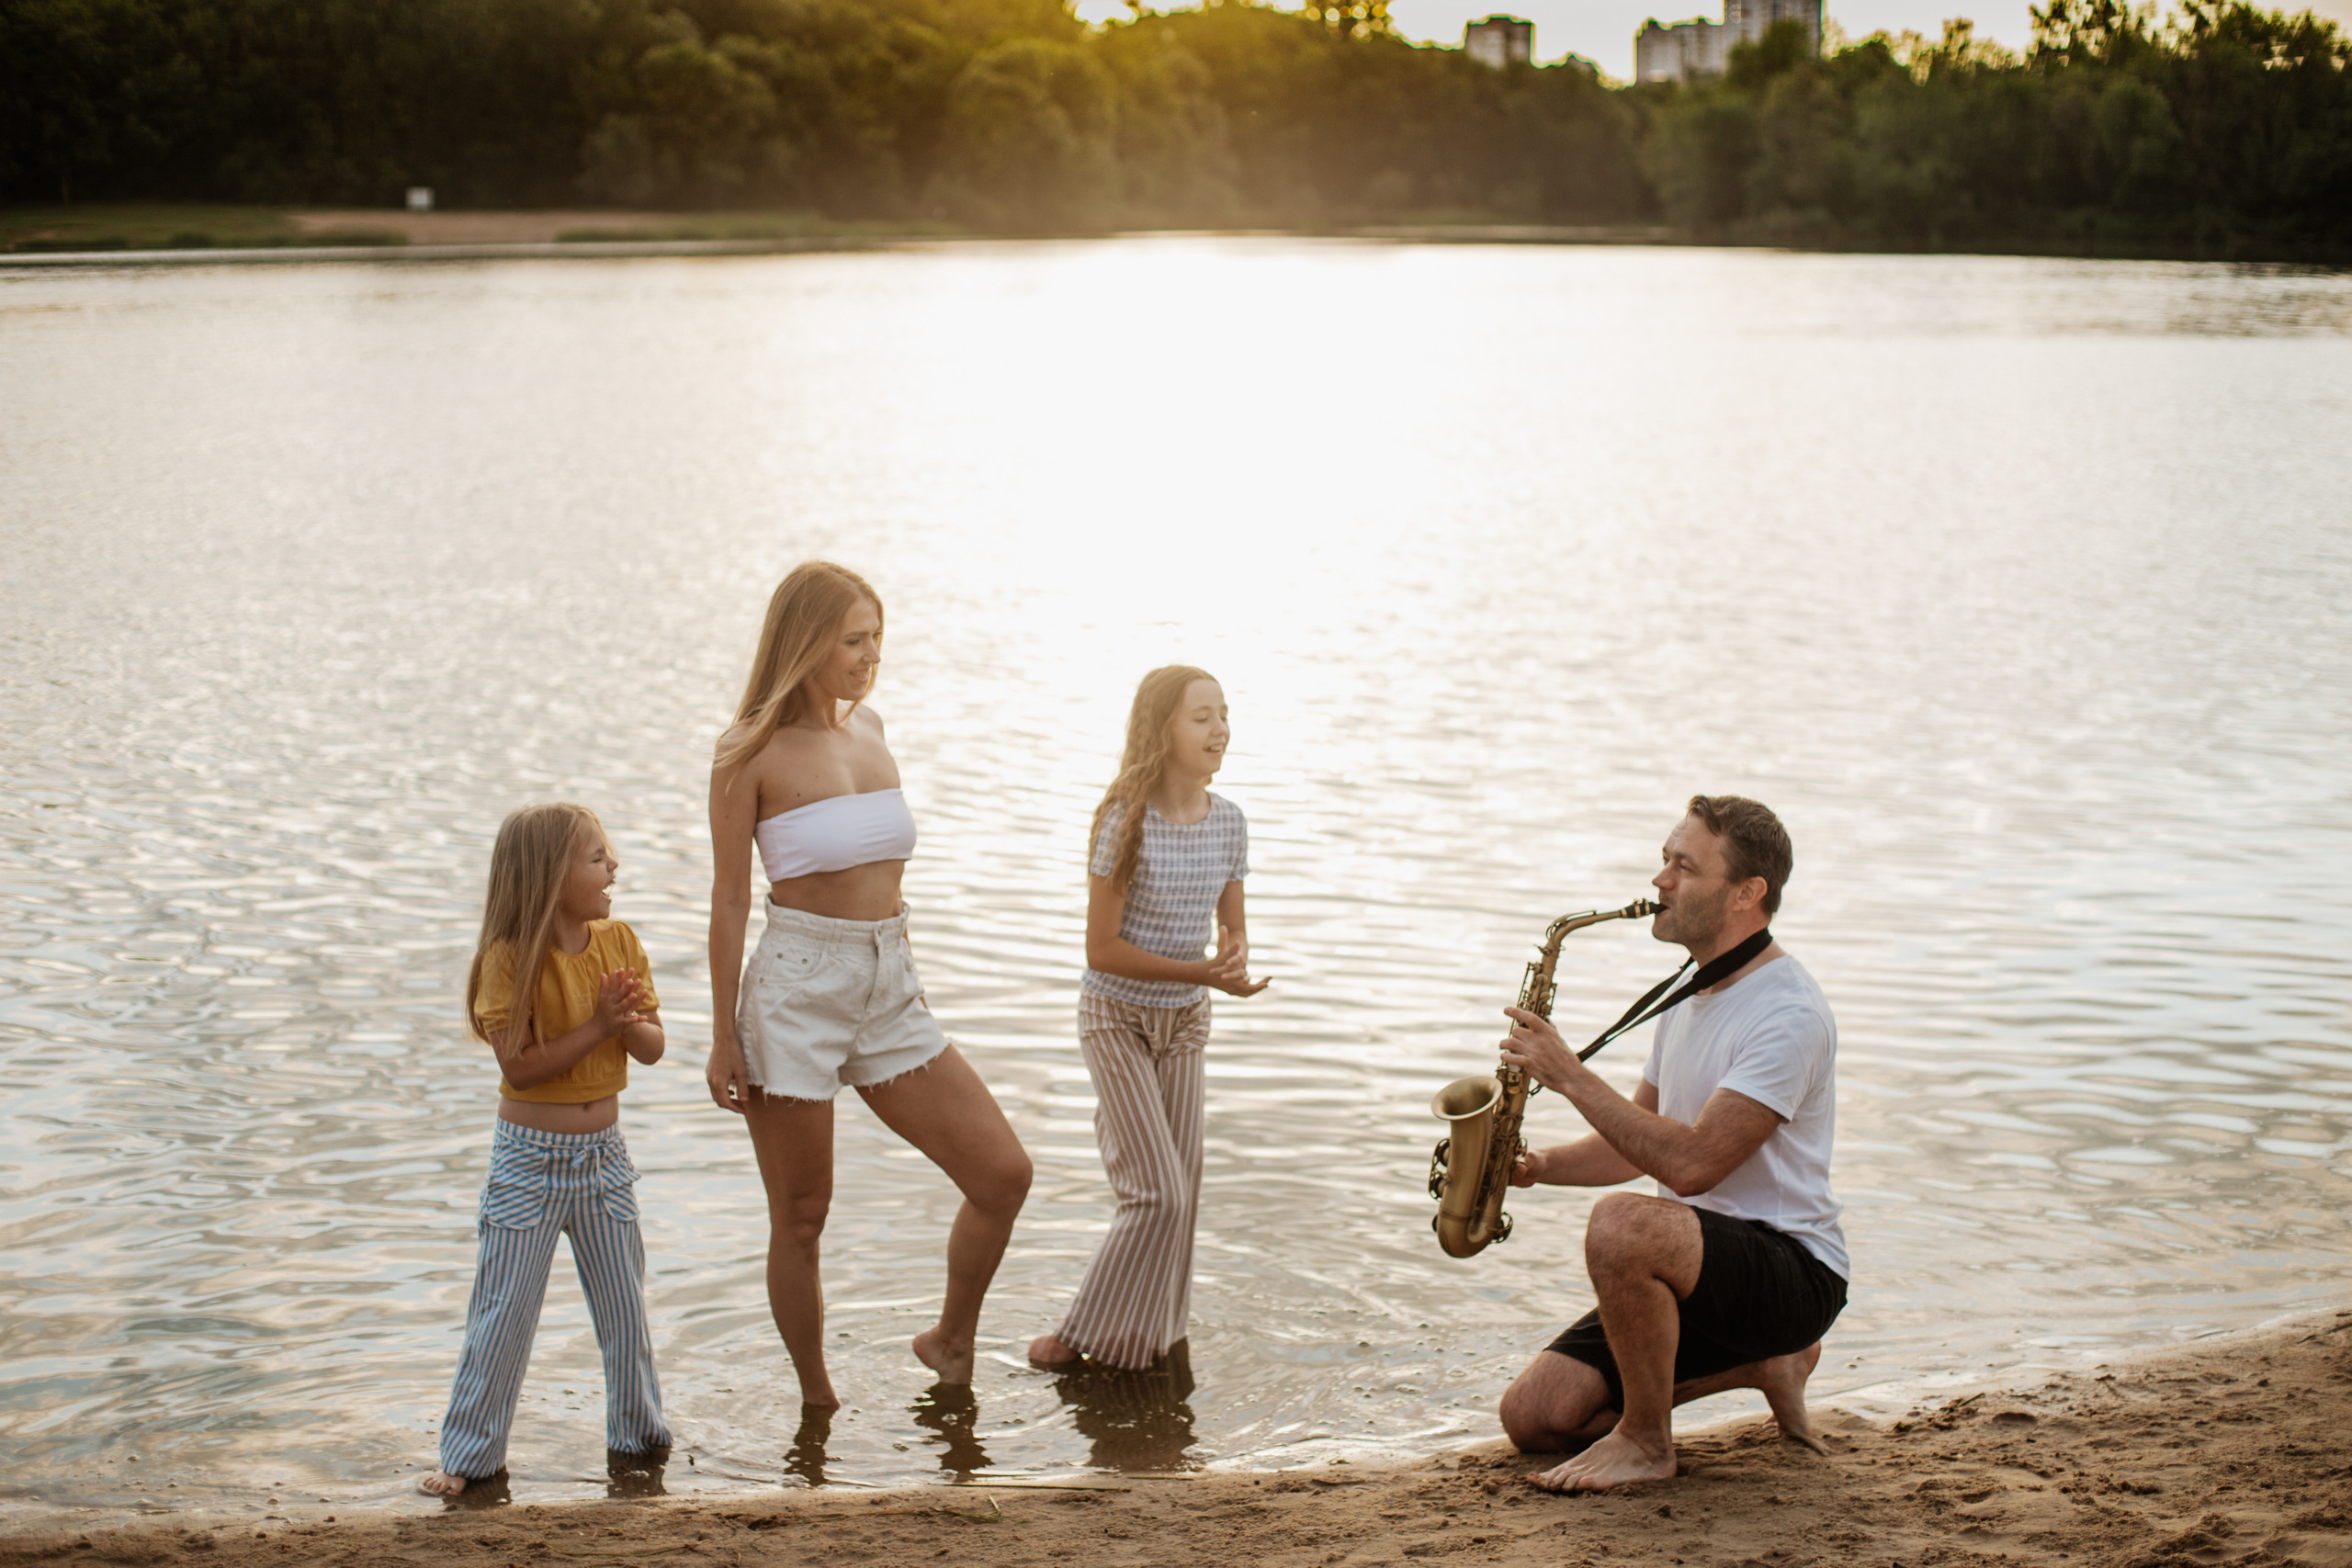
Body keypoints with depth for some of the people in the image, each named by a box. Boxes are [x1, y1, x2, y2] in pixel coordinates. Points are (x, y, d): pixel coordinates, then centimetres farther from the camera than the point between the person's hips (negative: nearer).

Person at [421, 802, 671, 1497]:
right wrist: (597, 1025, -25)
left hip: (603, 1152, 5)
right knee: (504, 1312, 1)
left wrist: (630, 1021, -20)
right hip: (530, 1158, -5)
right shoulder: (511, 958, -16)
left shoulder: (618, 942, -1)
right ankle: (470, 1453, 12)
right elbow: (521, 1067, -21)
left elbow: (653, 1048, 1)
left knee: (625, 1304, 12)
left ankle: (639, 1431, 29)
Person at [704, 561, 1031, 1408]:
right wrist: (723, 1037, -6)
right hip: (796, 989, -6)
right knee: (801, 1217, 5)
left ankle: (950, 1341, 22)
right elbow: (729, 902, -6)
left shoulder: (871, 729, 9)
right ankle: (817, 1402, 21)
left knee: (1004, 1173, 0)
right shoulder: (752, 754, -9)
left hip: (889, 991, 6)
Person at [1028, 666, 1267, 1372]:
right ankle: (1090, 1332, 7)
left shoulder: (1229, 823, -4)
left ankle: (1150, 1328, 26)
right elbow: (1102, 949, -20)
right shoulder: (1125, 822, -20)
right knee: (1159, 1194, -10)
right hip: (1116, 1017, -5)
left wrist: (1236, 958, -19)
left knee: (1181, 1192, 7)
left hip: (1184, 1022, 5)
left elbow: (1232, 929, 6)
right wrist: (1203, 973, -25)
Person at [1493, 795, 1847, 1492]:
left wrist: (1569, 1075, -23)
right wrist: (1534, 1166, 2)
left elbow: (1689, 1164, -27)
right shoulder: (1694, 993, 12)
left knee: (1620, 1224, -37)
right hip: (1691, 1270, 9)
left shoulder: (1789, 1014, -19)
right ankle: (1758, 1363, 13)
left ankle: (1647, 1441, -14)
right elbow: (1638, 1141, 20)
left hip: (1791, 1270, -9)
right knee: (1534, 1418, -4)